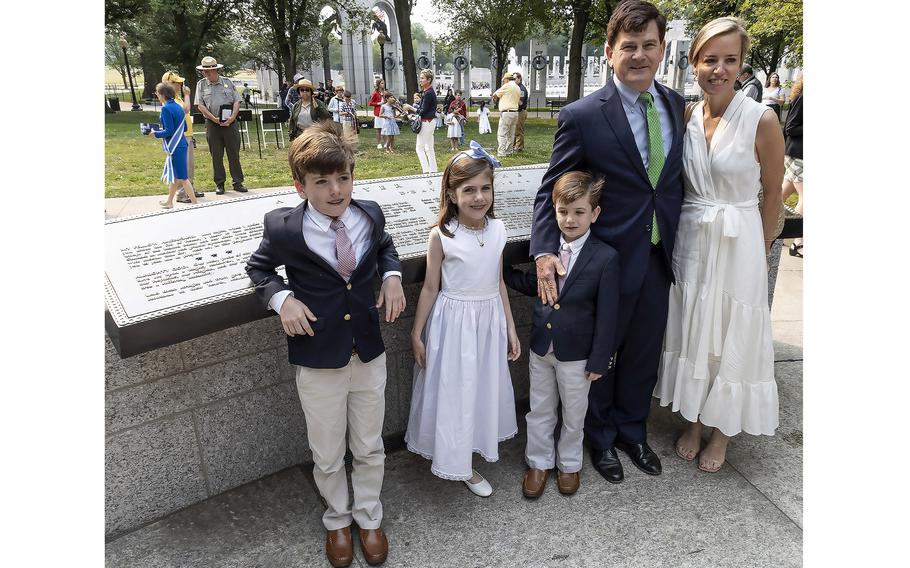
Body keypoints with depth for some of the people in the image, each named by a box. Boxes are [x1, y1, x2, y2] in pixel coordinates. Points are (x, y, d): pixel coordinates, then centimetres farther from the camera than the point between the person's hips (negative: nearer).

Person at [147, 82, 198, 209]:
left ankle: (194, 203, -4)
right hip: (181, 145, 9)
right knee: (174, 175, 19)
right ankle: (169, 202, 31)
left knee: (181, 177, -5)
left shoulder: (166, 109, -15)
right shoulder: (178, 106, 11)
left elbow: (169, 132, -18)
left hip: (175, 148, -9)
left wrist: (155, 133, -2)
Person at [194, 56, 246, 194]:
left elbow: (236, 101, 4)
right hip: (212, 124, 0)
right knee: (216, 155, 4)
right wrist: (214, 118, -11)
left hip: (230, 122, 0)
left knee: (234, 153, 0)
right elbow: (200, 105, 1)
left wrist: (232, 117, -11)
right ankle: (219, 184, 11)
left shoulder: (227, 82, 7)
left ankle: (238, 182, 7)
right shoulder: (201, 84, 7)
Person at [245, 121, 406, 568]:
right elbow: (259, 267, 5)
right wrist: (281, 298, -15)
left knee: (369, 448, 18)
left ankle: (369, 517, 45)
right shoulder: (283, 228, -15)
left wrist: (392, 276, -3)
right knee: (327, 456, 16)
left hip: (369, 354, 2)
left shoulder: (369, 215, -6)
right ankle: (337, 519, 45)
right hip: (318, 361, -2)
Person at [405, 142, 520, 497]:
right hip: (454, 322, -4)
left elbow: (498, 282, 5)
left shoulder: (497, 230, -4)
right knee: (454, 391, 8)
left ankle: (477, 443, 45)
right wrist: (417, 334, -3)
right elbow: (430, 288, -8)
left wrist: (510, 328, 8)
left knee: (485, 386, 20)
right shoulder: (441, 235, -17)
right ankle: (460, 464, 29)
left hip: (489, 321, 5)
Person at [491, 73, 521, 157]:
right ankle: (509, 151, 16)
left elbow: (495, 95, -2)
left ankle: (501, 152, -11)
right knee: (511, 134, 12)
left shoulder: (507, 86, -8)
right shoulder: (518, 88, 16)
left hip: (506, 113, -8)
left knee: (502, 134, -7)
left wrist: (494, 99, 22)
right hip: (515, 112, 8)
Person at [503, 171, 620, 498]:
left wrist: (599, 360, -11)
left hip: (576, 354, -3)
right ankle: (539, 462, 40)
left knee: (573, 413, 18)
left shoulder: (606, 257, -17)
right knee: (540, 410, 19)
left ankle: (569, 464, 42)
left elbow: (606, 314, -13)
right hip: (541, 347, 3)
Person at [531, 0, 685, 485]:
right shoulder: (582, 116, -14)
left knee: (643, 356, 20)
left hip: (659, 259, 5)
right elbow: (551, 190, -12)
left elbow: (678, 179, 10)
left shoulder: (675, 106, 2)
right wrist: (545, 251, -25)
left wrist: (678, 243, 6)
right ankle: (600, 439, 40)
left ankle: (632, 431, 44)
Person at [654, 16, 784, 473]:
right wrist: (686, 228, 7)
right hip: (689, 242, 4)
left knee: (730, 339, 9)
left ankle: (722, 432, 30)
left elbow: (772, 194, -4)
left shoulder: (761, 120, -12)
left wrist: (760, 254, 2)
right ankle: (693, 422, 34)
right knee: (691, 333, 14)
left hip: (738, 246, -4)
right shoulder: (685, 117, 1)